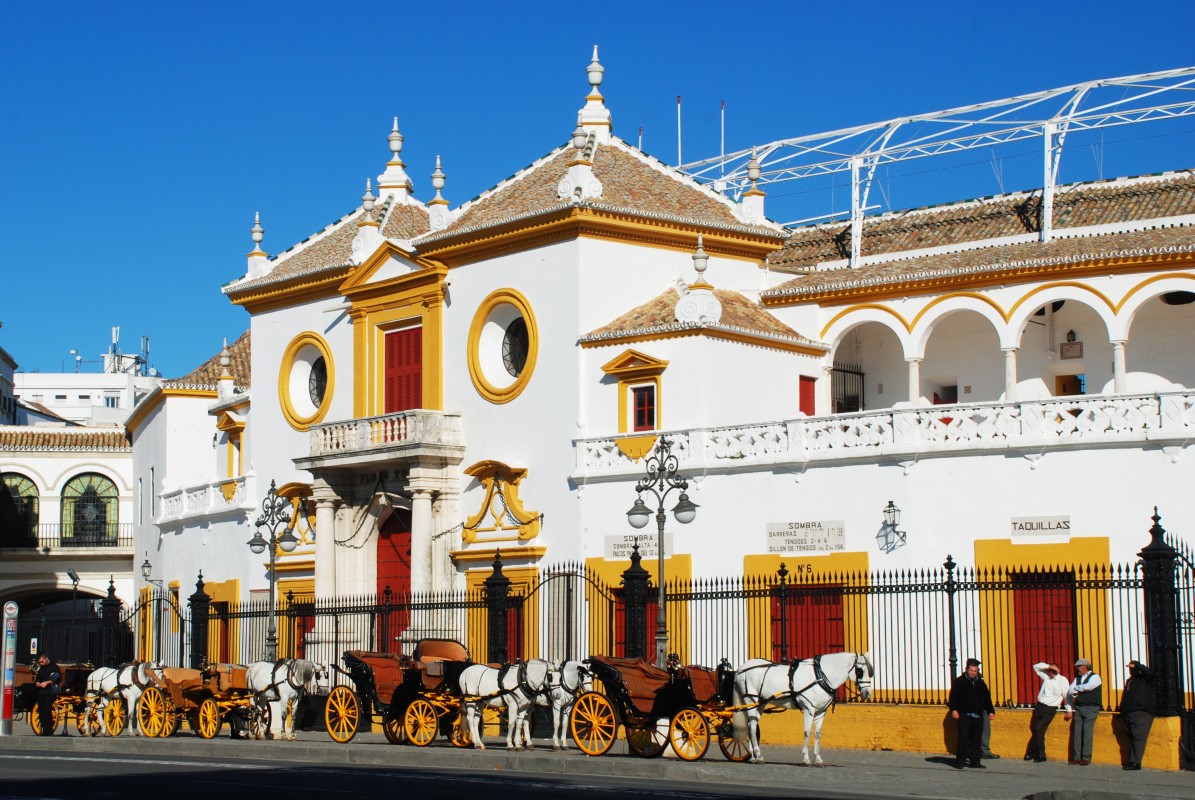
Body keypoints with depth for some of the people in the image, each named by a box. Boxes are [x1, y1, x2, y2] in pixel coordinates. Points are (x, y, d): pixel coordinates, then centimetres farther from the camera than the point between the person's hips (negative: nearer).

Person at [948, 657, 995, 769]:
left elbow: (987, 698, 22)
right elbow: (953, 696, -3)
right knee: (963, 737, -10)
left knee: (976, 739, 3)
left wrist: (990, 711, 14)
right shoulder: (959, 682, 3)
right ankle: (960, 761, -4)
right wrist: (953, 709, -14)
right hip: (964, 715, -5)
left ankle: (975, 761, 9)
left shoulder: (980, 683, 17)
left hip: (978, 715, 5)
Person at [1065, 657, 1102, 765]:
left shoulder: (1095, 677, -1)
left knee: (1087, 732, -9)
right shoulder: (1077, 678, 17)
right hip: (1078, 708, 6)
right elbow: (1069, 692, 11)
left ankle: (1086, 758, -6)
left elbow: (1087, 687, -18)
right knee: (1076, 732, 1)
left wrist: (1075, 689, -3)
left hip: (1090, 708, -6)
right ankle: (1076, 757, 4)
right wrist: (1070, 709, -1)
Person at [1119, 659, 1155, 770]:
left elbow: (1149, 672, -20)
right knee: (1132, 739, 8)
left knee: (1138, 738, -12)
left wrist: (1136, 665, -16)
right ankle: (1131, 762, 9)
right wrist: (1122, 711, 21)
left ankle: (1136, 763, -15)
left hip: (1142, 713, -8)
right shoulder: (1129, 681, 24)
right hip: (1129, 714, 8)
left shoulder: (1145, 679, 2)